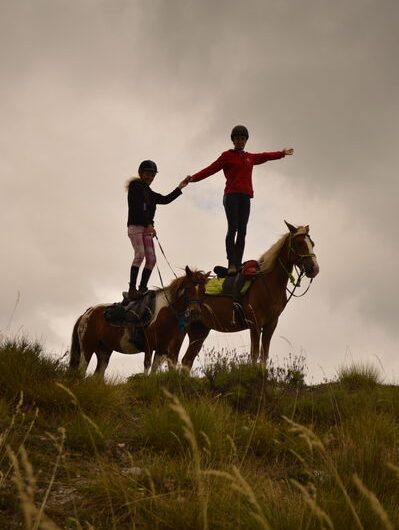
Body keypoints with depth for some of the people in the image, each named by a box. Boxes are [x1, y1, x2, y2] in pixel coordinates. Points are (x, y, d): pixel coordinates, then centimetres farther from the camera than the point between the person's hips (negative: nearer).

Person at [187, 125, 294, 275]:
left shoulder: (250, 157, 22)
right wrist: (194, 178, -15)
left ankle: (238, 265, -3)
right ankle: (231, 264, -21)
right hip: (231, 195, -5)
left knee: (242, 231, -1)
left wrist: (282, 153, 50)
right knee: (232, 228, -16)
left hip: (245, 197, 5)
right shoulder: (227, 156, 6)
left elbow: (265, 156, 38)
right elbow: (212, 168, -3)